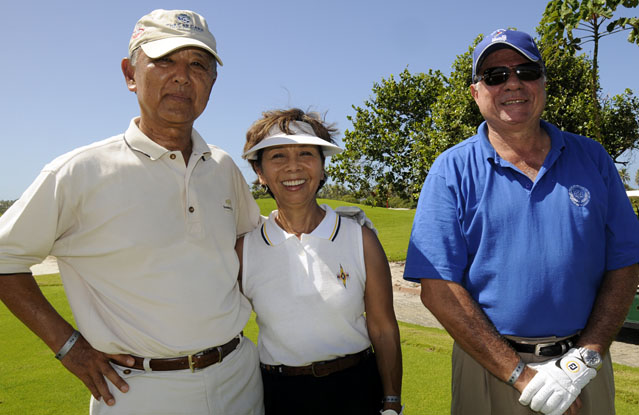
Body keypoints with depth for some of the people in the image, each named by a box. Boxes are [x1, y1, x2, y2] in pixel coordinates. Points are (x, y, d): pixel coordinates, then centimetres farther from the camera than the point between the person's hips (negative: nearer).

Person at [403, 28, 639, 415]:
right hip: (490, 365, -2)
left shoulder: (592, 159, 2)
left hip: (583, 365, 3)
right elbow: (439, 289, -13)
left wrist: (585, 359, -10)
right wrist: (519, 375, -15)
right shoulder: (452, 171, -8)